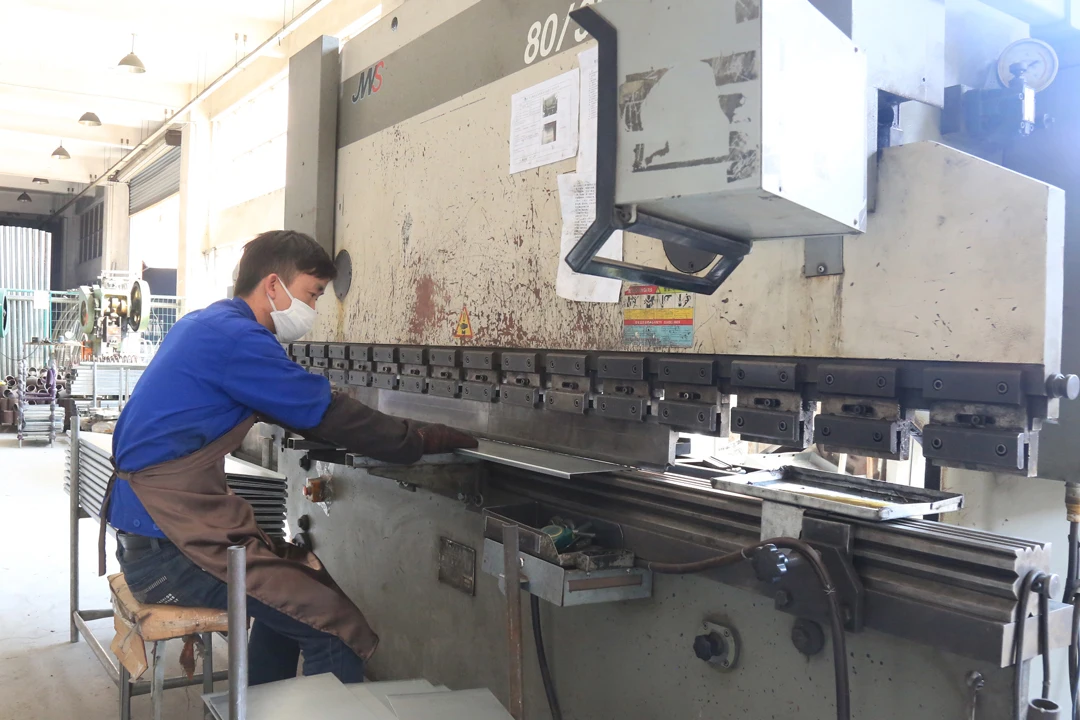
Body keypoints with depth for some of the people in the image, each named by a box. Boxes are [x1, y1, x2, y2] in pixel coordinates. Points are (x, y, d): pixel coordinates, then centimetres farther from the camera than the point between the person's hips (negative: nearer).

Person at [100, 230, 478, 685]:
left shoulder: (204, 325, 14)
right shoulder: (235, 337, -18)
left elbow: (301, 408, 19)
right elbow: (331, 418, -16)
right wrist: (428, 440, -4)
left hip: (152, 523, 11)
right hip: (167, 549, -11)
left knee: (298, 585, 27)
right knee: (340, 629, -14)